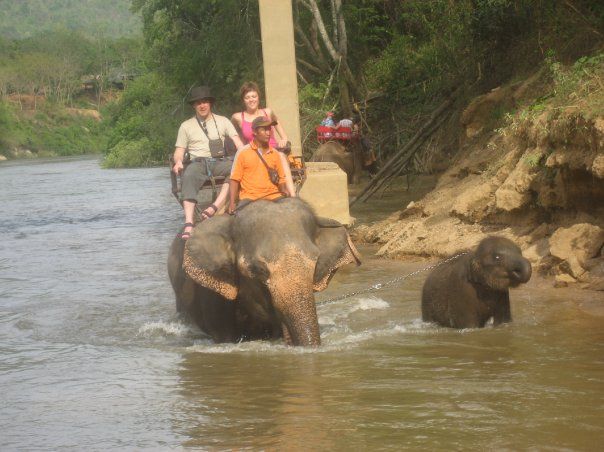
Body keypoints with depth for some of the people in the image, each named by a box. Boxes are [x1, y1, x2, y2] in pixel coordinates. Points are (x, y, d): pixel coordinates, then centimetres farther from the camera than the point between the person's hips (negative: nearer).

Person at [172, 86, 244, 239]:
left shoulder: (222, 121, 18)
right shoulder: (186, 126, 18)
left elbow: (237, 141, 7)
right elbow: (179, 151, 14)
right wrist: (178, 162, -10)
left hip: (219, 162, 1)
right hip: (198, 163, -1)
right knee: (189, 176, -37)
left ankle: (215, 207, -44)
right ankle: (189, 224, -51)